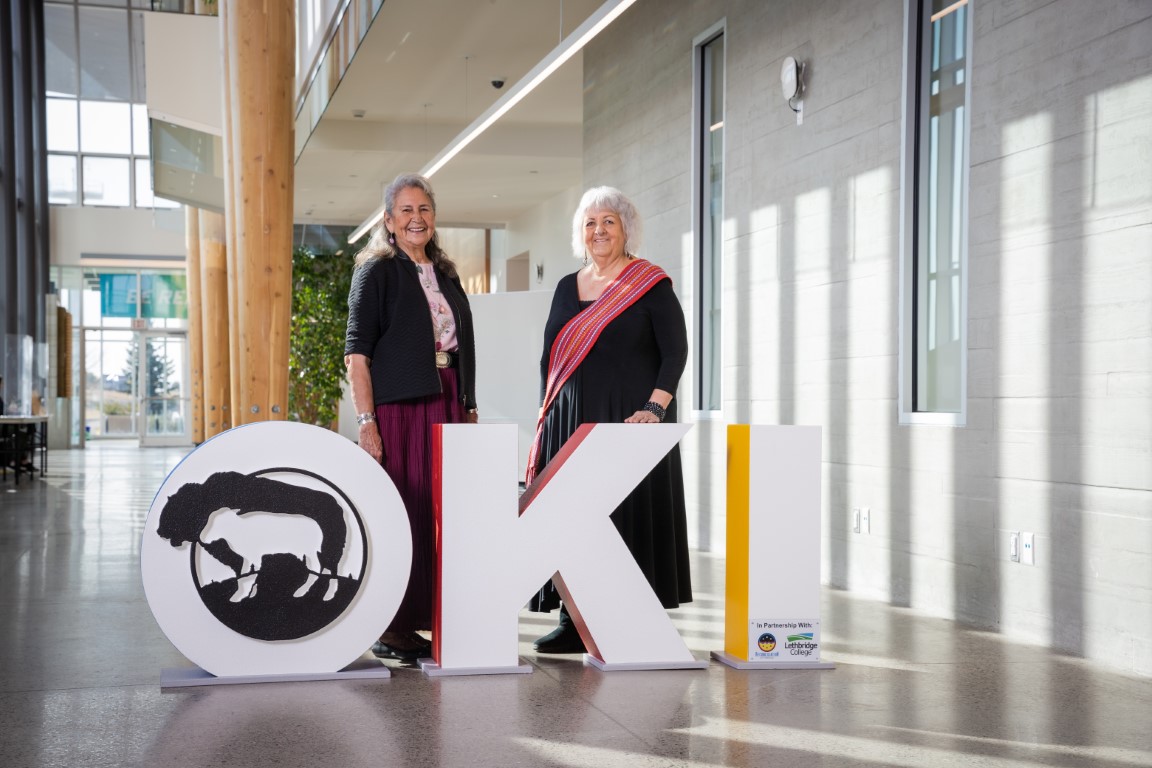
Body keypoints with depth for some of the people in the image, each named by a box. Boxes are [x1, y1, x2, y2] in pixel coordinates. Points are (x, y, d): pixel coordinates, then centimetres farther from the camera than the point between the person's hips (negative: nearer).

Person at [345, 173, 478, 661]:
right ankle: (390, 628, 4)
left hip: (446, 405, 6)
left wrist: (469, 409, 14)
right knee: (397, 514, -5)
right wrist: (365, 419, -16)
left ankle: (432, 617, 17)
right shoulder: (377, 271, -2)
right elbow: (357, 350, -8)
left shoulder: (445, 274, 17)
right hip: (396, 406, -6)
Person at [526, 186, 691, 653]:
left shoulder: (651, 285, -2)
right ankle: (575, 621, 9)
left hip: (630, 421, -5)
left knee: (632, 516, -3)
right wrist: (548, 417, 9)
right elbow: (549, 357, 17)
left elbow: (675, 352, -7)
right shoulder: (567, 288, 14)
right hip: (572, 422, 5)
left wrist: (653, 409, -18)